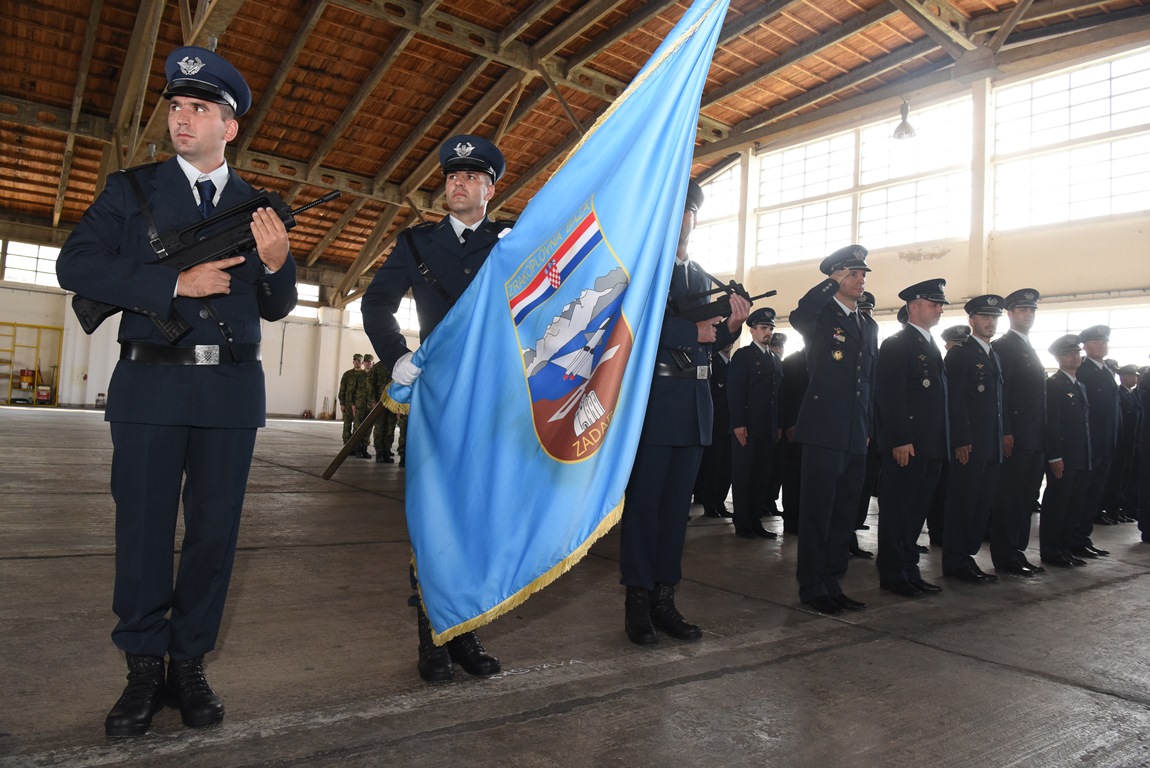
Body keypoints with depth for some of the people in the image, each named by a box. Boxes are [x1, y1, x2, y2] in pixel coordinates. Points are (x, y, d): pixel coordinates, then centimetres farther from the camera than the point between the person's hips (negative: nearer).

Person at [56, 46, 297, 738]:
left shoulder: (258, 207, 12)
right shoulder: (133, 188, 10)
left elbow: (276, 308, 12)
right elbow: (76, 264, -2)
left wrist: (276, 263, -9)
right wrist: (175, 284, -13)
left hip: (232, 391, 1)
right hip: (151, 382, -1)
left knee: (215, 531, 5)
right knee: (143, 528, 4)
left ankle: (189, 664, 19)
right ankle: (145, 669, 19)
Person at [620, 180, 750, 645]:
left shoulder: (703, 279, 19)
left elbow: (710, 343, 18)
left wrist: (732, 324, -1)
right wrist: (692, 331, -15)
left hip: (695, 405, 6)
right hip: (653, 400, -6)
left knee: (677, 503, 9)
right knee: (643, 501, 0)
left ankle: (664, 599, 18)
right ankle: (638, 602, 10)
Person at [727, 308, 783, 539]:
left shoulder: (776, 360, 18)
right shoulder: (742, 355, -1)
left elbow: (778, 394, 15)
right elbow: (734, 392, -9)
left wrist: (779, 425, 7)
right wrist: (738, 424, -17)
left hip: (768, 428, 6)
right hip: (747, 426, -6)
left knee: (761, 475, 7)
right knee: (743, 474, 0)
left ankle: (756, 521, 12)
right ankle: (742, 523, 6)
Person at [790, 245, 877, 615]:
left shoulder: (869, 325, 19)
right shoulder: (821, 316, -2)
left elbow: (872, 380, 20)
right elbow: (799, 316, -29)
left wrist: (870, 428, 14)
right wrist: (833, 282, -18)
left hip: (857, 435, 7)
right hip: (824, 430, -7)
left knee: (845, 512, 12)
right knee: (817, 511, -1)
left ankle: (832, 582, 24)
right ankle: (811, 587, 9)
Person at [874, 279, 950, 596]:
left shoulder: (932, 346, 20)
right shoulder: (896, 345, -7)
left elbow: (938, 397, 20)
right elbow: (889, 396, -16)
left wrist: (944, 442, 14)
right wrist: (900, 440, -21)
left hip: (932, 446, 9)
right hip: (905, 446, -9)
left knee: (916, 510, 13)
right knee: (896, 509, -1)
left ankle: (909, 570, 21)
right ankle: (892, 573, 7)